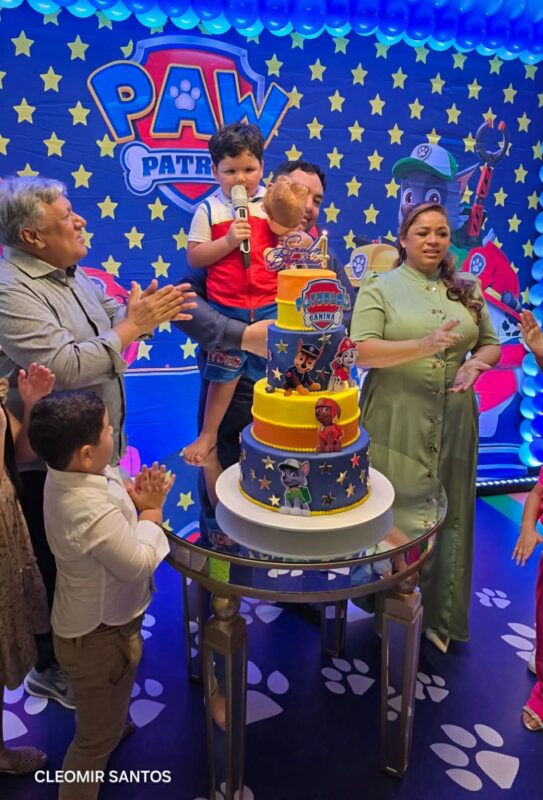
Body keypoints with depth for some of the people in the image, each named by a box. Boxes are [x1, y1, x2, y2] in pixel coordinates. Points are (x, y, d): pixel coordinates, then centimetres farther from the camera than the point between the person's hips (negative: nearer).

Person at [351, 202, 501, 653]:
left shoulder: (468, 290, 14)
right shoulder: (380, 288, 0)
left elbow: (491, 343, 18)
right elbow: (361, 352, -11)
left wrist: (476, 363, -5)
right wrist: (422, 346, -22)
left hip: (454, 421, 4)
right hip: (395, 421, -4)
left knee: (449, 516, 9)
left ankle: (441, 614, 28)